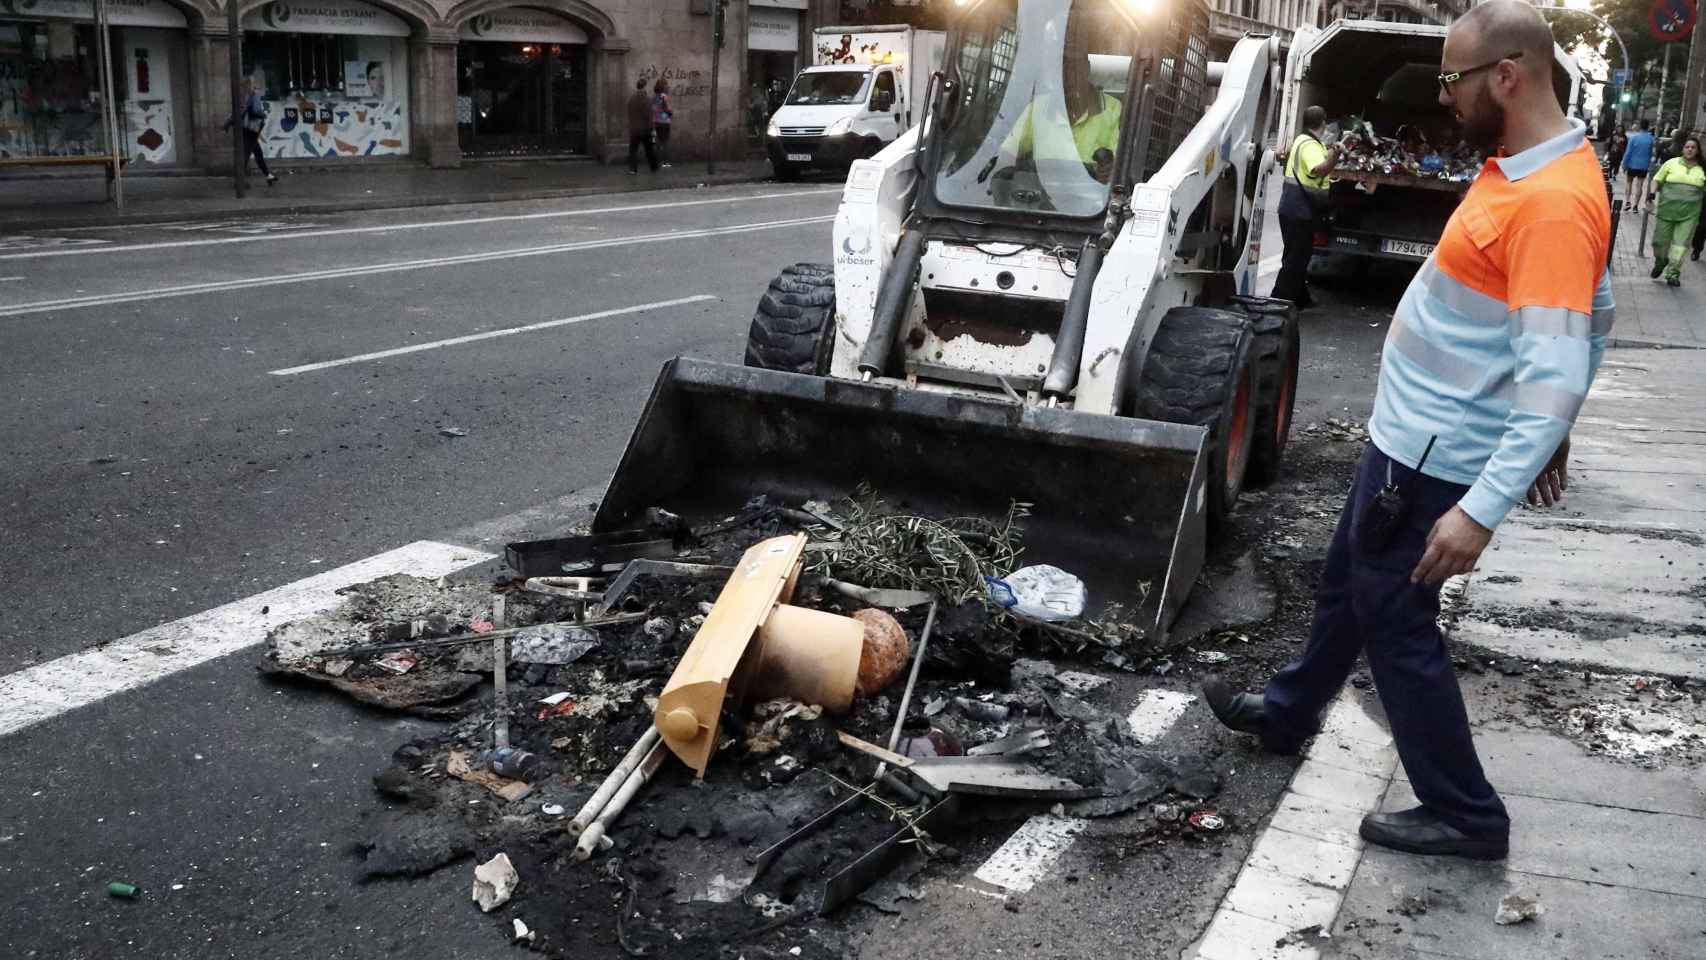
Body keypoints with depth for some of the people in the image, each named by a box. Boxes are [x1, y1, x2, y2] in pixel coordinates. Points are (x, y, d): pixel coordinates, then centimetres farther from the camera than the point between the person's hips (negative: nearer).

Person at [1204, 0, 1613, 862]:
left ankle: (1465, 815, 16)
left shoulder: (1552, 203, -26)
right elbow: (1588, 317, 16)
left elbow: (1556, 378, -30)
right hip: (1410, 436, 10)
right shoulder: (1526, 167, 5)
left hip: (1433, 459, -10)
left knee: (1394, 620, 2)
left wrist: (1480, 509, -32)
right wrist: (1547, 437, 22)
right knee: (1346, 587, 24)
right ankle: (1285, 714, 45)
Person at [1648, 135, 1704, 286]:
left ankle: (1673, 274, 3)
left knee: (1681, 242, -4)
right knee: (1660, 240, 6)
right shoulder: (1671, 163, 4)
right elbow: (1657, 180, 11)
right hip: (1667, 209, 0)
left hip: (1689, 212, 0)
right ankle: (1660, 262, 36)